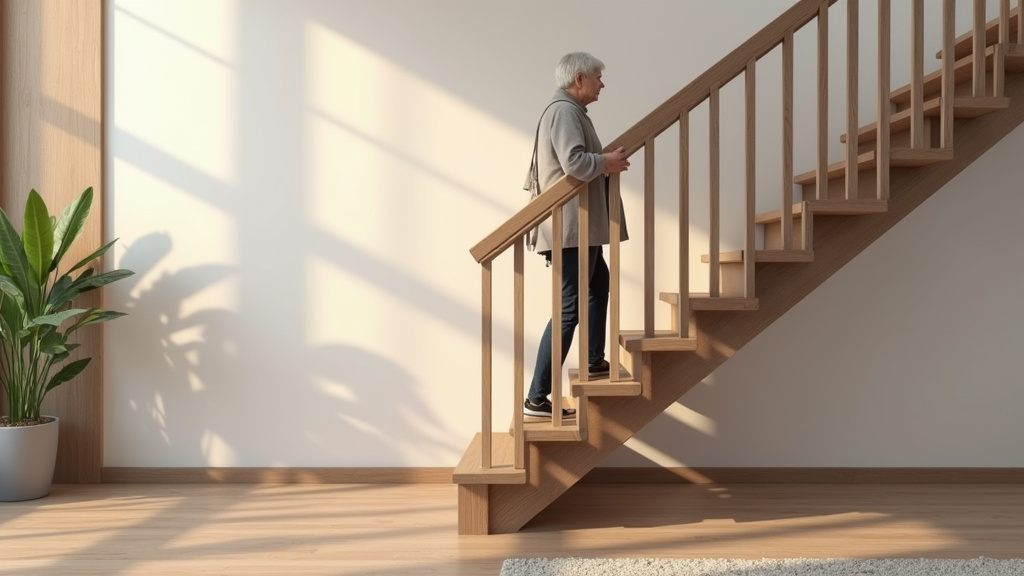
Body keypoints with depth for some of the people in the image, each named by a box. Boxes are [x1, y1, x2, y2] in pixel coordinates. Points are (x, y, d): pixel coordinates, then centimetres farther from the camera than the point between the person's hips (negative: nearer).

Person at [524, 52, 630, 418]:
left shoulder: (568, 110, 19)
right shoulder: (564, 110, -15)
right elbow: (575, 162, -28)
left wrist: (605, 162, 7)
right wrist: (607, 163, -13)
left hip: (579, 226, 12)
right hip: (571, 227, -12)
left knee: (600, 284, 29)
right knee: (569, 308, -12)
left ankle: (594, 361, 43)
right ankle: (536, 398, -10)